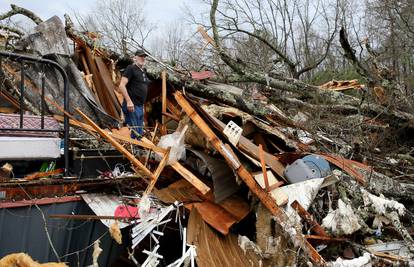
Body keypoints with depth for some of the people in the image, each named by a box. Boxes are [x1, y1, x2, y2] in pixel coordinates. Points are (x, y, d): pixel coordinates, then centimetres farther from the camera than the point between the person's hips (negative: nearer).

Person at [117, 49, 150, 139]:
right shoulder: (131, 68, -8)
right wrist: (129, 101, -22)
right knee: (134, 132, -11)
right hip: (132, 106, -9)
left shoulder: (143, 71, 18)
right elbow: (121, 86, -16)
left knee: (140, 133, 13)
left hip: (140, 106, 9)